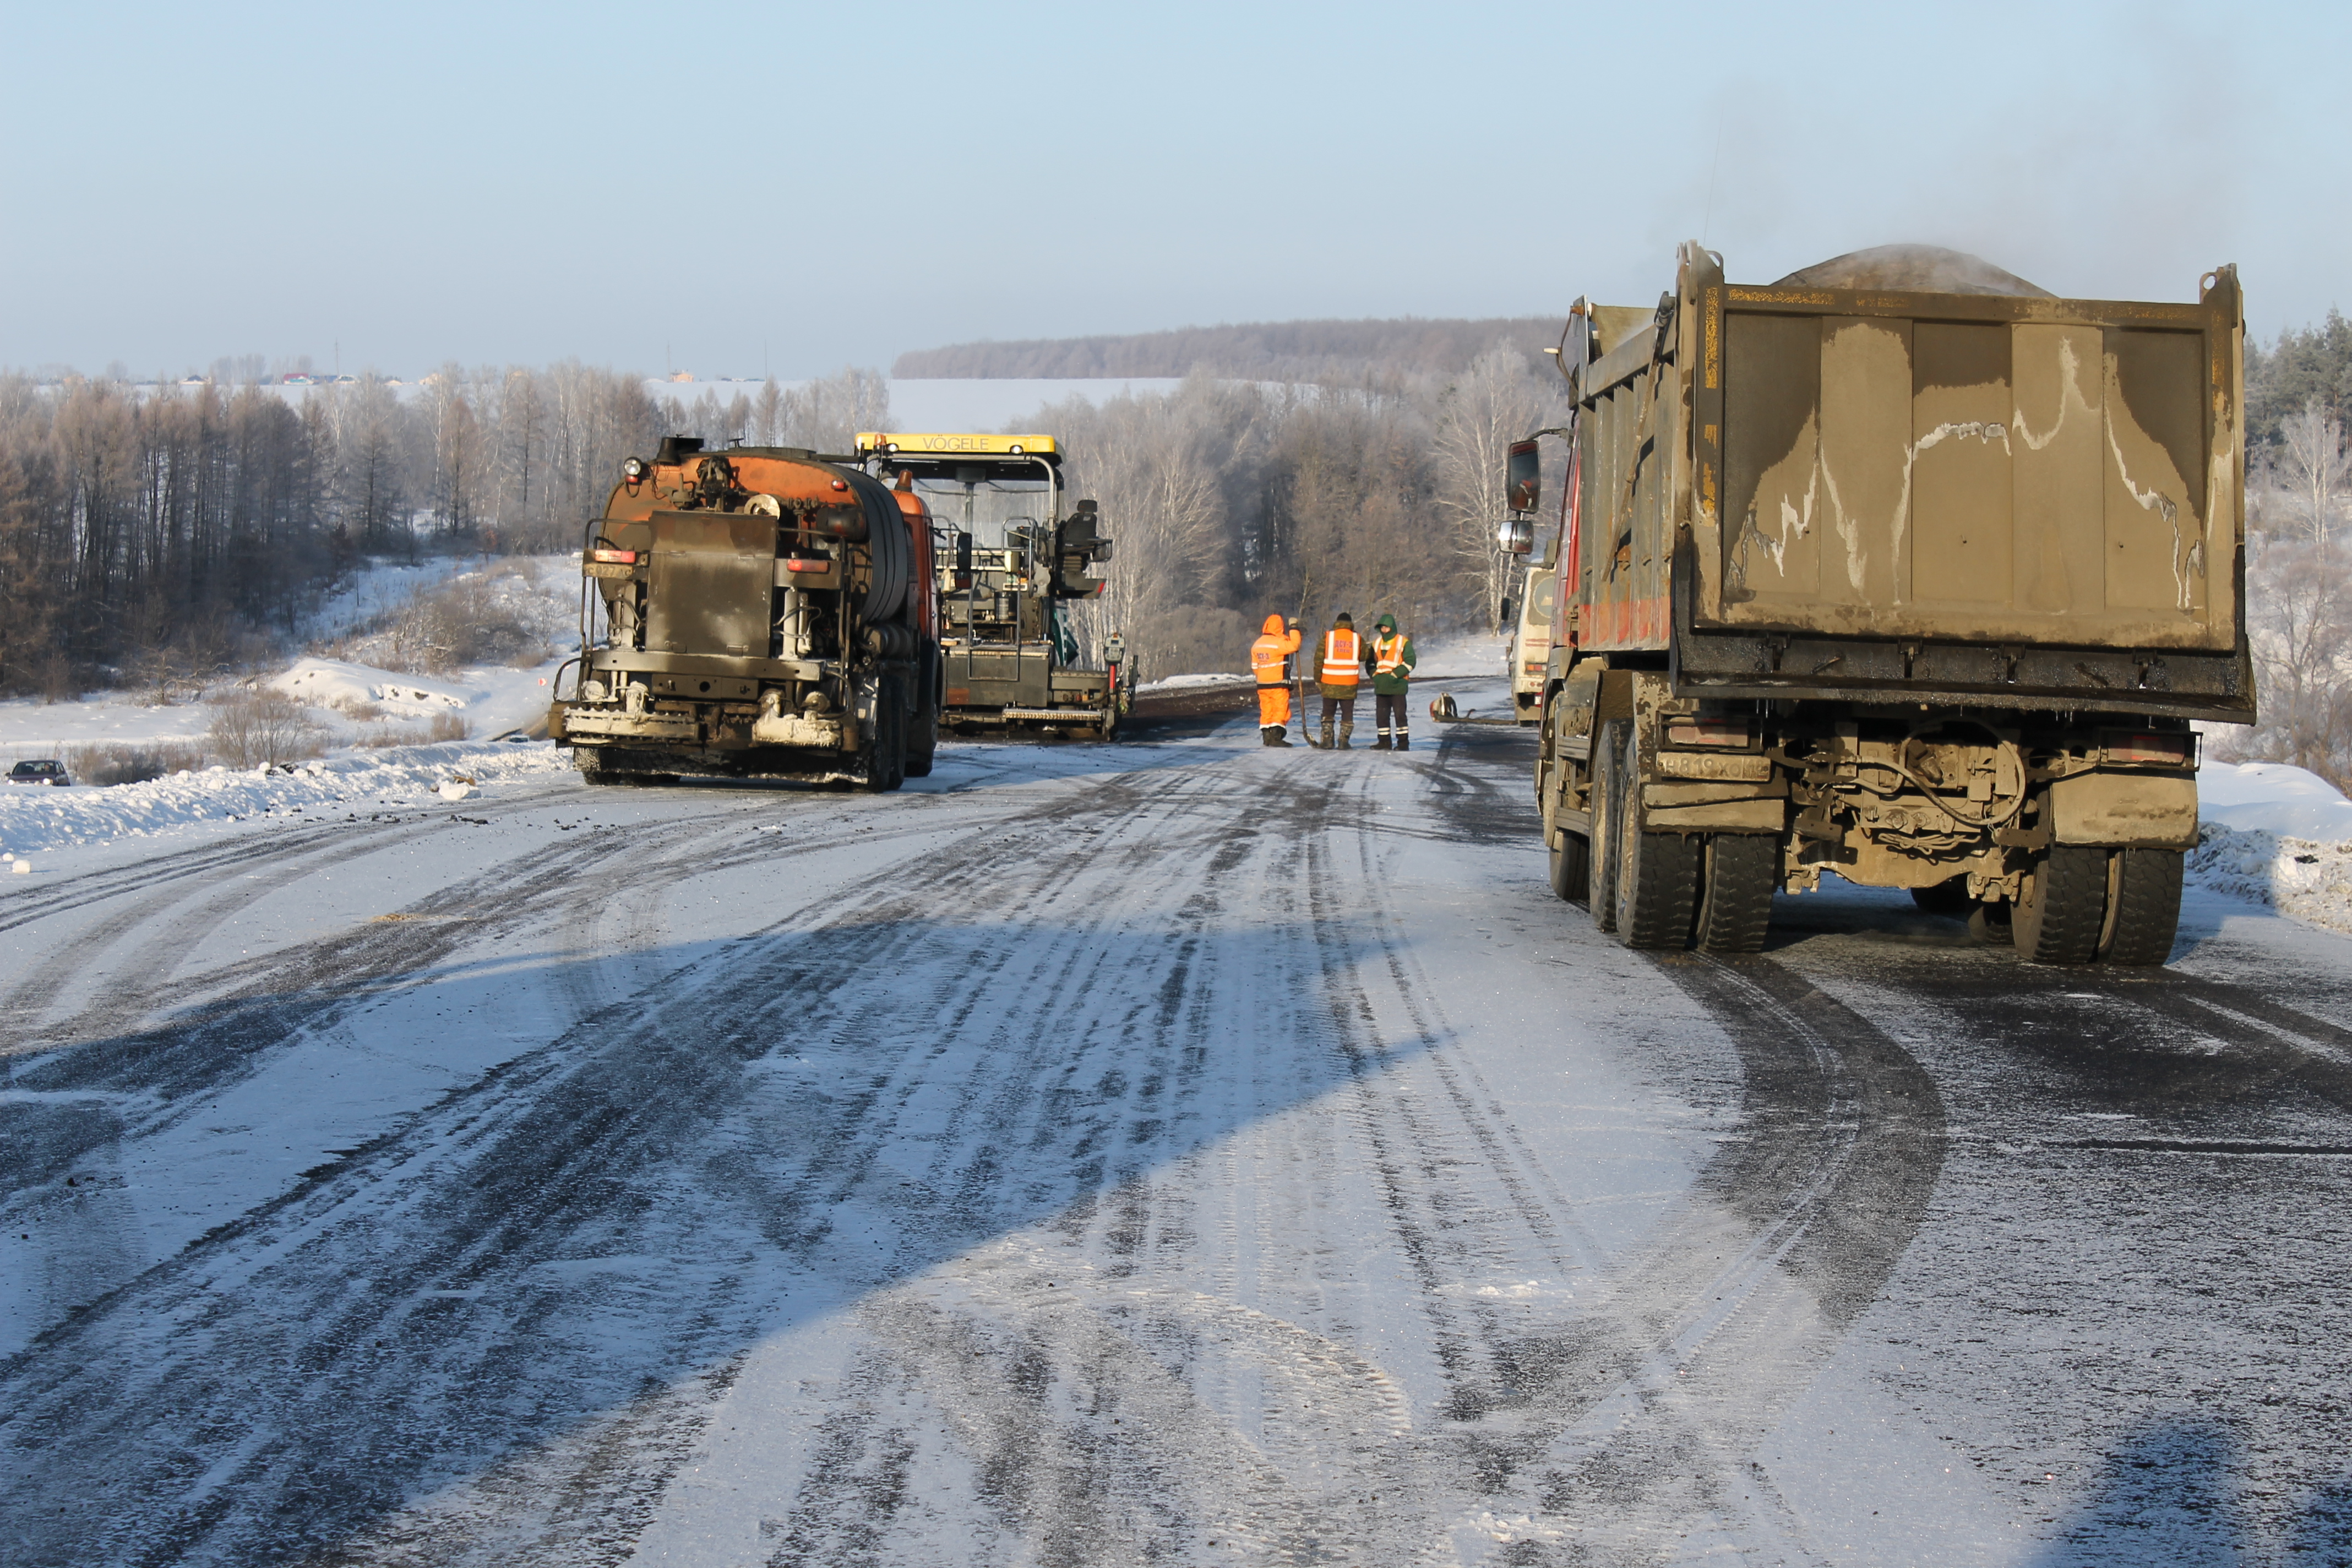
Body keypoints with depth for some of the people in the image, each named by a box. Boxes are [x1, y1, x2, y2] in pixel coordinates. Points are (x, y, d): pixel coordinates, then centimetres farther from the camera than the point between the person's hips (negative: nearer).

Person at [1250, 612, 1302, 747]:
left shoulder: (1257, 645, 11)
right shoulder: (1278, 642, -14)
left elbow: (1255, 666, 16)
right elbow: (1294, 645, -23)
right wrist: (1294, 628, -12)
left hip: (1262, 685, 7)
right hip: (1278, 684, -7)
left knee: (1266, 711, 11)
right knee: (1281, 710, -4)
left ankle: (1266, 737, 10)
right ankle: (1276, 737, -12)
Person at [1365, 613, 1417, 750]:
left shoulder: (1404, 642, -2)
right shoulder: (1377, 643, 15)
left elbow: (1410, 662, -7)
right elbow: (1370, 662, 21)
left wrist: (1395, 675, -14)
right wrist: (1374, 676, 3)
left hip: (1397, 685, -6)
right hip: (1381, 686, 6)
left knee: (1400, 714, -6)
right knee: (1381, 715, 7)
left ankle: (1403, 742, -2)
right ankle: (1384, 741, 15)